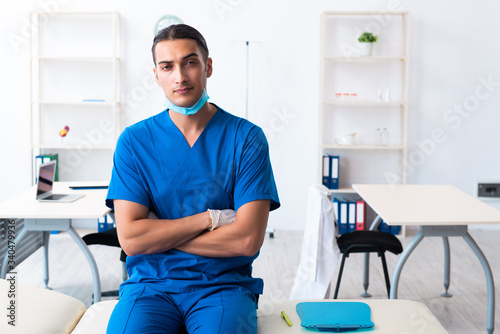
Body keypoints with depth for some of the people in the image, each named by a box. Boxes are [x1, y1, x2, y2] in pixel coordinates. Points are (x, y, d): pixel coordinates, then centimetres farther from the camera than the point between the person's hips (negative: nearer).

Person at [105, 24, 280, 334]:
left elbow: (248, 239, -10)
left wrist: (159, 234, -7)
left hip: (225, 286, -1)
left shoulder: (246, 137, -2)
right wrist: (211, 218, -9)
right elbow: (130, 239, -6)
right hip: (151, 284, 1)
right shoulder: (134, 141, 3)